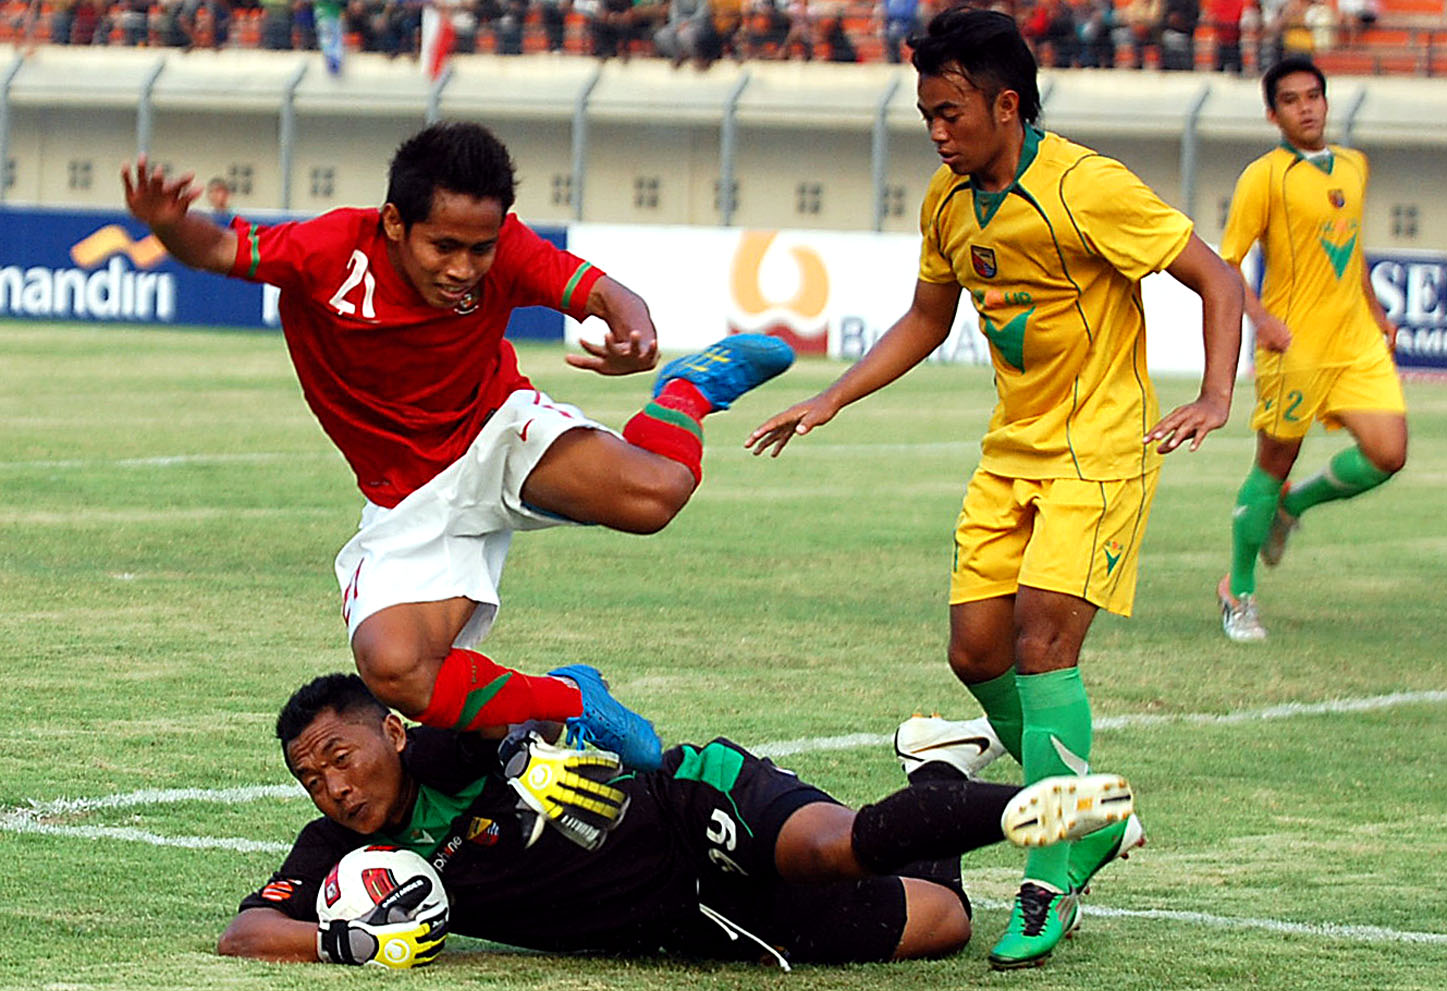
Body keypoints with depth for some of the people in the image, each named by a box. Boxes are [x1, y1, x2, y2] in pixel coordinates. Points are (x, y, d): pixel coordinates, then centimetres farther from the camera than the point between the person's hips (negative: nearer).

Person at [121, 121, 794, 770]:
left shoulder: (503, 252, -18)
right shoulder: (330, 253, -21)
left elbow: (606, 296, -23)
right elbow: (215, 250, -11)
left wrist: (635, 338, -47)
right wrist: (168, 224, -34)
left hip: (499, 432, 0)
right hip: (411, 505, 0)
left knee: (655, 492, -28)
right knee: (393, 670, -28)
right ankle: (567, 703, 0)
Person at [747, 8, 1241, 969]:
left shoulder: (1087, 189, -19)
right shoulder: (948, 203, 4)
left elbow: (1219, 280, -14)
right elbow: (926, 322, 21)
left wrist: (1216, 398, -26)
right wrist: (830, 401, 12)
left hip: (1101, 447, -7)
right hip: (1012, 449, 7)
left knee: (1042, 641, -19)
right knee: (977, 652, 1)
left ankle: (1050, 888, -15)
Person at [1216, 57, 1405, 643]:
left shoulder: (1354, 166, 12)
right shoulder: (1264, 176, -8)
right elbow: (1225, 262, -10)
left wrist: (1375, 310, 25)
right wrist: (1261, 318, -24)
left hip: (1357, 342, 6)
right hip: (1295, 346, -6)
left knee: (1387, 453, -7)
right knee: (1274, 463, 1)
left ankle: (1291, 506, 21)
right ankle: (1238, 593, 18)